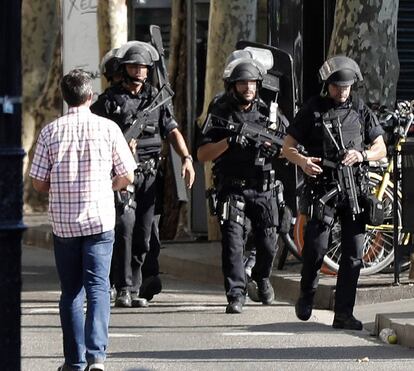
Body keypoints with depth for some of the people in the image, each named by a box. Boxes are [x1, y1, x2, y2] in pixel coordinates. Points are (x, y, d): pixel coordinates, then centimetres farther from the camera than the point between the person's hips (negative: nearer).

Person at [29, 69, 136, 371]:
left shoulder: (51, 132, -2)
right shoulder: (107, 128, -4)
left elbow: (38, 183, 0)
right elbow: (127, 176, 0)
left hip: (63, 222, 1)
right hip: (99, 220, -1)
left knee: (71, 292, 11)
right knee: (98, 288, -2)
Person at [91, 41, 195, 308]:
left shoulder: (156, 98, 13)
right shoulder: (110, 100, 2)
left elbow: (173, 131, 9)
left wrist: (186, 158, -5)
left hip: (149, 173, 4)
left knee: (143, 234, 5)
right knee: (125, 225, -19)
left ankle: (135, 289, 14)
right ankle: (123, 289, -18)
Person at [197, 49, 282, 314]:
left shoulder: (266, 111, 6)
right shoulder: (220, 113, -3)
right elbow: (202, 154, -7)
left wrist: (274, 148, -11)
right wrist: (228, 141, -22)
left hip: (263, 189, 3)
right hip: (232, 190, -3)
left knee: (269, 243, 3)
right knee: (233, 241, -13)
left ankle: (262, 277, 32)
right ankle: (236, 294, -8)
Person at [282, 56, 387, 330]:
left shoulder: (361, 110, 10)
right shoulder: (312, 111, 4)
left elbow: (380, 148, 12)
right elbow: (287, 147, 5)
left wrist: (361, 155, -10)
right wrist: (303, 161, -17)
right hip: (322, 188, -2)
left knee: (353, 253, -3)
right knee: (317, 248, -10)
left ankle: (344, 313, 1)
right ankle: (307, 295, 17)